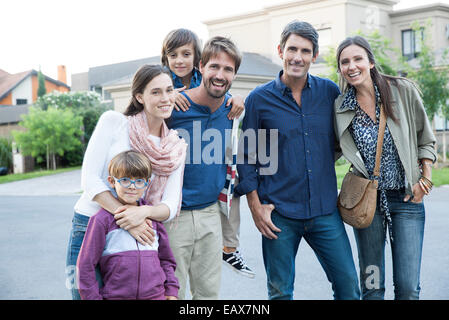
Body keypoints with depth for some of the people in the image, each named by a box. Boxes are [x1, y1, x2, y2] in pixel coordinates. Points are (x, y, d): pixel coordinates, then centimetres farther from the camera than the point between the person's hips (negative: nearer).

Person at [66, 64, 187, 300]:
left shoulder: (177, 148, 3)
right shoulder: (113, 122, -7)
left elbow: (170, 207, -3)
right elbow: (89, 179, -12)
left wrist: (143, 212, -25)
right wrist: (125, 217, -22)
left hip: (137, 235, 3)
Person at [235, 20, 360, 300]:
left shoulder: (330, 91, 3)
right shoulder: (260, 98, -2)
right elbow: (246, 156, 2)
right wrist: (256, 206, -3)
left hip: (325, 211, 2)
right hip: (280, 213, -2)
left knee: (349, 285, 4)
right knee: (280, 292, 8)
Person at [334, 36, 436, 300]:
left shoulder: (403, 90, -5)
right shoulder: (340, 107, -1)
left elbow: (425, 139, 4)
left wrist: (425, 180, -2)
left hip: (407, 198, -1)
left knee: (408, 288, -3)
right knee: (371, 286, 7)